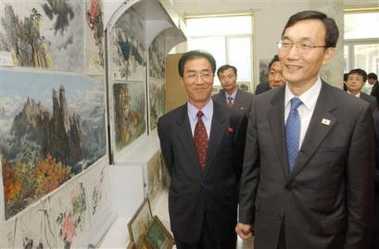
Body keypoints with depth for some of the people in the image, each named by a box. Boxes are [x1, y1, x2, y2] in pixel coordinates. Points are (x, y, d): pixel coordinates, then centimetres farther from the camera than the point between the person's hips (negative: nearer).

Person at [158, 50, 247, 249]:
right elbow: (172, 167, 5)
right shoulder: (167, 123, -7)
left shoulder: (236, 119, -10)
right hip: (185, 217, 1)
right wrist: (185, 195, 9)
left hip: (224, 215, 0)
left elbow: (241, 167, 1)